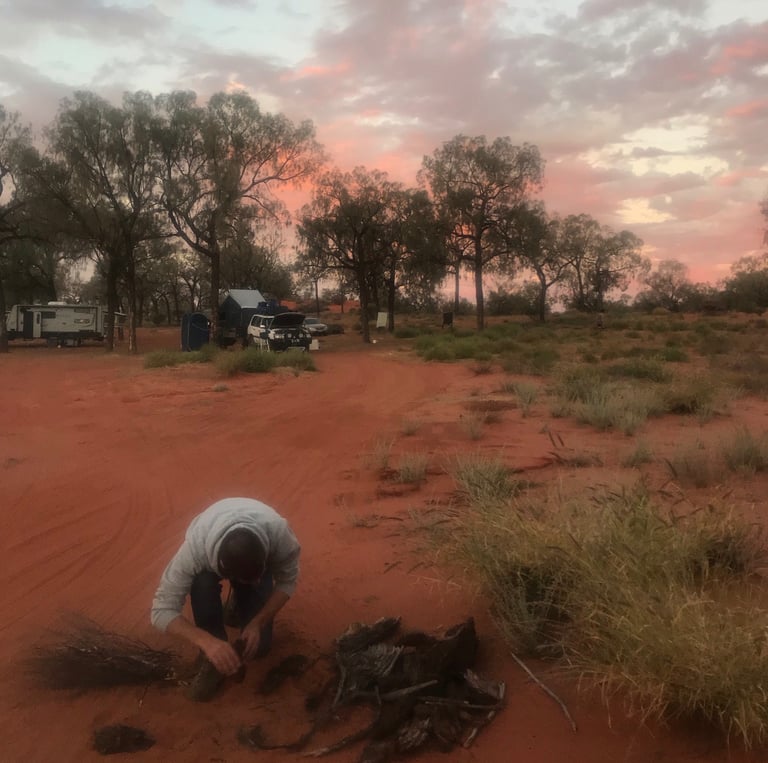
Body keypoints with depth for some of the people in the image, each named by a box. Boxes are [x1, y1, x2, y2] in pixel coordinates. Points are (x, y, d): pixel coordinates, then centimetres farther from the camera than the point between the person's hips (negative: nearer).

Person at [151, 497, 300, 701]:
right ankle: (212, 660, -16)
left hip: (256, 560, 1)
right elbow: (162, 610, -38)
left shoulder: (278, 532, -42)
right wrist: (207, 641, -50)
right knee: (202, 582, -37)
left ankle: (239, 603, 19)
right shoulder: (195, 547, -44)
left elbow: (287, 581, -23)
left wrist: (257, 623, -32)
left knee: (259, 645, -13)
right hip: (211, 557, 0)